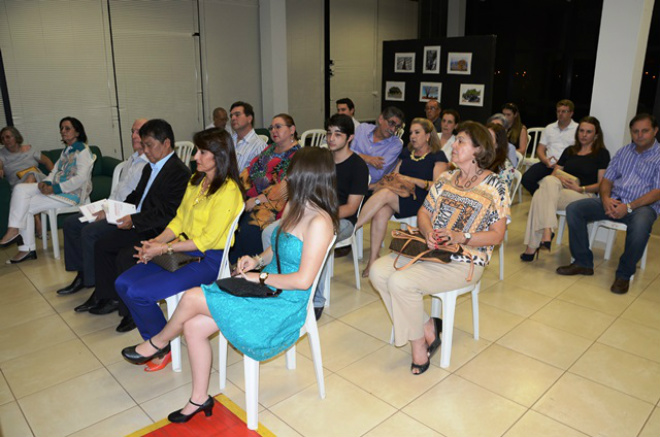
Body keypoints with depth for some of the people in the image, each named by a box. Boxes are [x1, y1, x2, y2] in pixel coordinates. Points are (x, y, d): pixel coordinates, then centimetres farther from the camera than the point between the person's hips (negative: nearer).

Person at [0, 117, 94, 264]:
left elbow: (81, 178, -20)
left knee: (26, 207, -15)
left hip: (72, 193, -9)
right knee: (20, 189, -9)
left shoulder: (82, 151, -10)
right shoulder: (66, 150, 18)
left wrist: (55, 189, -22)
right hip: (56, 188, 9)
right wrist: (46, 182, -8)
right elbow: (56, 170, 14)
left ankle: (28, 248, -3)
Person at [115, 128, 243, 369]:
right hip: (183, 251, 9)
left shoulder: (228, 191, -17)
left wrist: (164, 249, -16)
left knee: (137, 293, -17)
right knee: (123, 283, -2)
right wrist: (156, 242, -3)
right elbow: (179, 218, 14)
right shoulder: (195, 181, 11)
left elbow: (207, 240, -18)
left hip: (209, 260, -9)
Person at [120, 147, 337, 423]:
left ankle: (158, 343, 21)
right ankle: (199, 399, 17)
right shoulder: (292, 207, 6)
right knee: (193, 327, -3)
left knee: (192, 298, -11)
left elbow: (303, 280, -25)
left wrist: (260, 277, -16)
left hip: (284, 306, -8)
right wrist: (257, 260, 1)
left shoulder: (319, 222, -22)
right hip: (266, 290, 8)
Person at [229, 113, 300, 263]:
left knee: (249, 231, -29)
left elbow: (284, 188, -17)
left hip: (273, 204, -7)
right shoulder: (270, 149, 21)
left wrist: (256, 200, -19)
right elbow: (250, 170, 17)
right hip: (251, 197, 8)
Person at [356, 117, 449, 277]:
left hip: (420, 200, -5)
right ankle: (373, 260, -29)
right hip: (398, 195, 5)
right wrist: (391, 178, -3)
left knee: (385, 194, -32)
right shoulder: (407, 153, 24)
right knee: (381, 212, -30)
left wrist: (412, 180, -15)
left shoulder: (437, 156, 5)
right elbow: (395, 173, 21)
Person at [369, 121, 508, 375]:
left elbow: (497, 235, -6)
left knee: (400, 282, -27)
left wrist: (460, 237, -21)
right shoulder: (446, 178, 12)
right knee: (378, 271, -15)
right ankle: (427, 328, -5)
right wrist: (428, 232, -10)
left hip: (464, 262, -7)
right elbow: (424, 213, 13)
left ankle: (419, 345, -3)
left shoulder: (494, 187, -5)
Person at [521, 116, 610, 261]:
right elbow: (554, 173, 19)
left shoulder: (602, 154, 11)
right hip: (560, 188, 4)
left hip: (585, 195, -4)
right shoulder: (569, 151, 26)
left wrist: (581, 188, -15)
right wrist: (560, 179, -5)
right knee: (549, 180, -34)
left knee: (540, 197, -33)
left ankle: (532, 247, -37)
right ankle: (547, 233, -42)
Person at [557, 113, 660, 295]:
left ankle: (624, 274, -16)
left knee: (640, 227, -40)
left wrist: (629, 207, -21)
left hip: (643, 205, -5)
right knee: (574, 209, -16)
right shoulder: (623, 152, 17)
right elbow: (607, 179, 13)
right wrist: (605, 198, -9)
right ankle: (583, 262, -8)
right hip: (614, 202, 5)